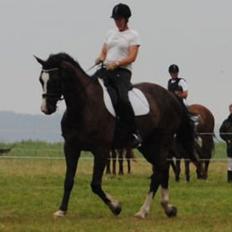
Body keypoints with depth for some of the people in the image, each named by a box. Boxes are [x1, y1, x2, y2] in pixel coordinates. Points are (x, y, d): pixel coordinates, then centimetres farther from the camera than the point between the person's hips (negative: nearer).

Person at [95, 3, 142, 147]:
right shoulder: (111, 33, 21)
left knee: (122, 100, -30)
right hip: (106, 69, 6)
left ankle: (134, 133, -22)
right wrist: (100, 59, -3)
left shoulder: (133, 35, 3)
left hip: (122, 71, -6)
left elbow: (132, 57, -7)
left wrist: (116, 63, -20)